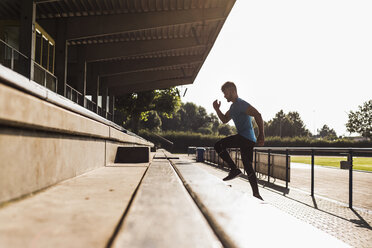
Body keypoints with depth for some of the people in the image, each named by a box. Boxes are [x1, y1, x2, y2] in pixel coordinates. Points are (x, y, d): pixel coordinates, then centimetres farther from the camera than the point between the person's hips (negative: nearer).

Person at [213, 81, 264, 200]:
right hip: (248, 140, 10)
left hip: (245, 137, -10)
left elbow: (257, 115, -20)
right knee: (248, 167, 12)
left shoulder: (241, 104, -10)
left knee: (218, 145, -10)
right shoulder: (233, 106, 22)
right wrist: (217, 109, 14)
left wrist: (261, 135, -23)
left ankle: (234, 169, -9)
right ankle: (256, 194, 14)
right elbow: (225, 120, 30)